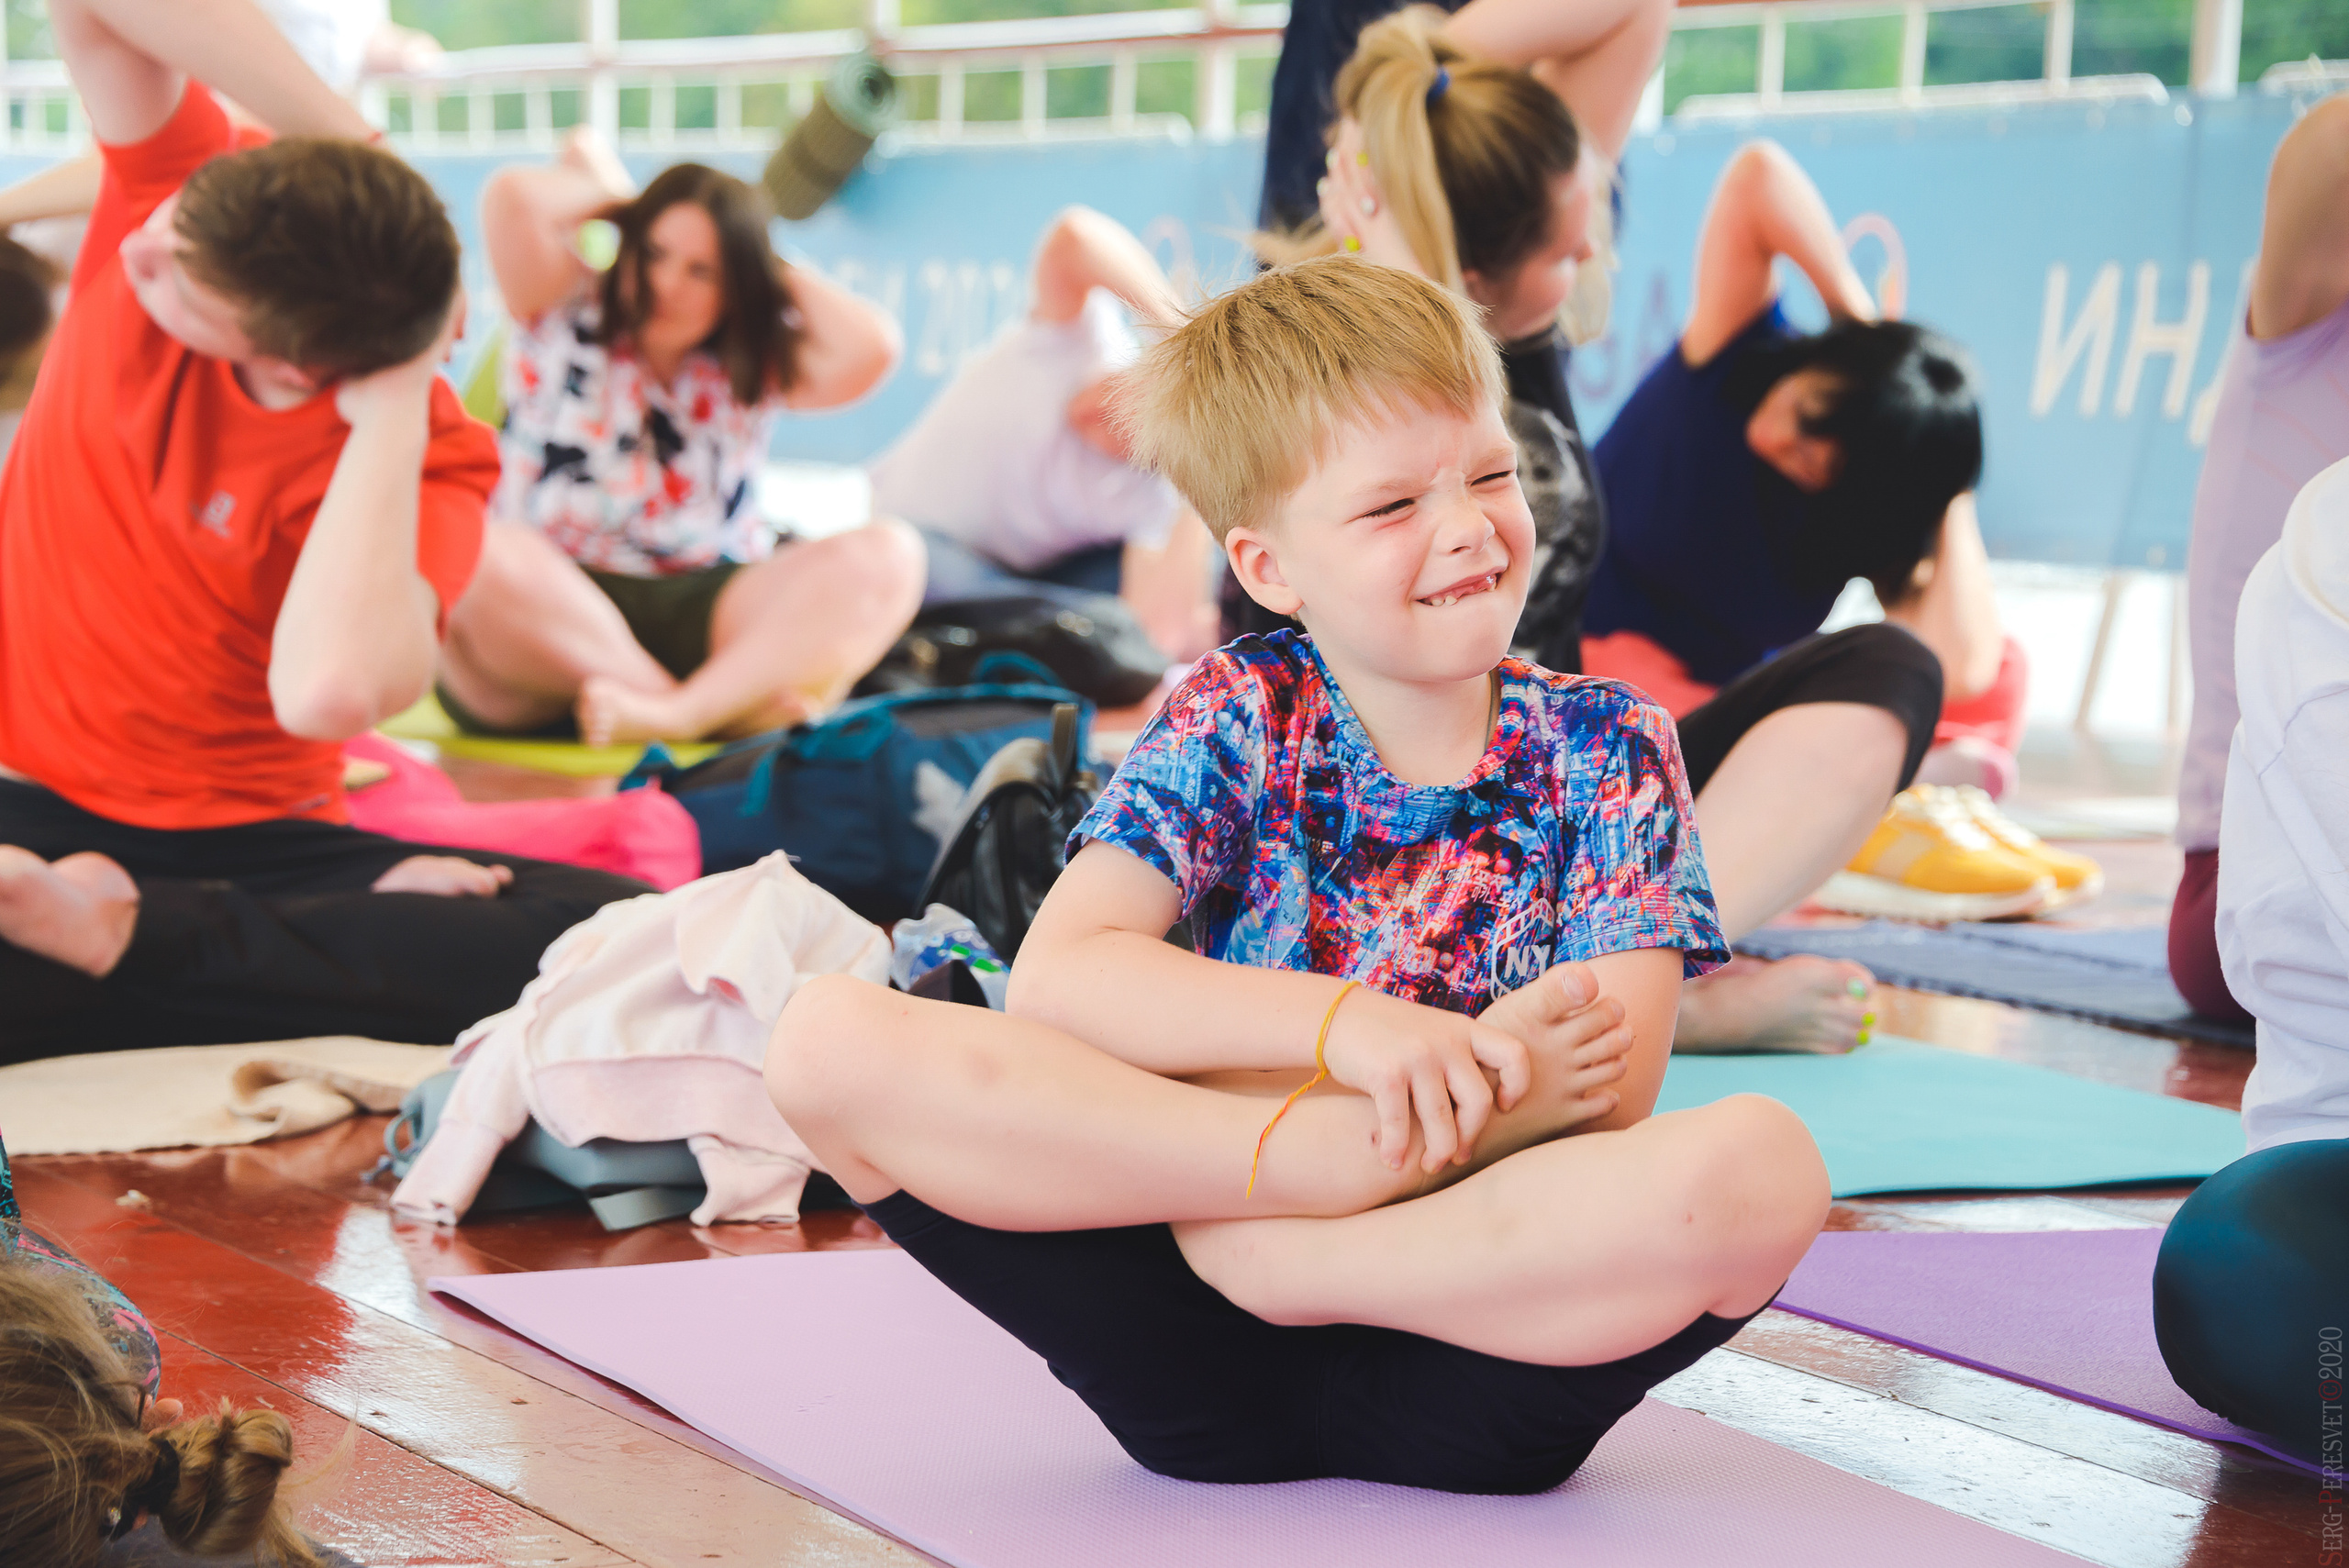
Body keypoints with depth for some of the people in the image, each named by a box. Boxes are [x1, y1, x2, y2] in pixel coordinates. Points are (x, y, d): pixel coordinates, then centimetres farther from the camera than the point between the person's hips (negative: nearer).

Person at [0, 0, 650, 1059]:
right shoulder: (186, 206, -7)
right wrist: (350, 144, -24)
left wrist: (391, 412, -27)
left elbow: (328, 690, -38)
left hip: (248, 841, 0)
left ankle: (127, 938, -17)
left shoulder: (422, 464, -17)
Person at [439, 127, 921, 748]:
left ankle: (681, 716, -40)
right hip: (544, 609, -2)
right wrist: (614, 195, 7)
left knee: (887, 555, -22)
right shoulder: (566, 310, 7)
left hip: (704, 614, 3)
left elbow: (873, 347, -8)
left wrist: (775, 274, 7)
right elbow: (510, 197, -11)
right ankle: (731, 711, -32)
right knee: (475, 558, -39)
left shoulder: (756, 362, 12)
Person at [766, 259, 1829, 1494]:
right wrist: (1345, 1025, -21)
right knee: (828, 1041, -18)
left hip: (1478, 1358, 0)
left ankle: (1269, 1249, -19)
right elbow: (1055, 978, -8)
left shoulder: (1606, 752, 7)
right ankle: (1336, 1169, -19)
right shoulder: (1237, 719, 7)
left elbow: (1611, 1081, -6)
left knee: (1764, 1165, -32)